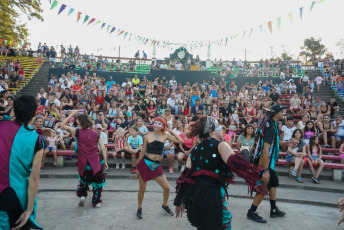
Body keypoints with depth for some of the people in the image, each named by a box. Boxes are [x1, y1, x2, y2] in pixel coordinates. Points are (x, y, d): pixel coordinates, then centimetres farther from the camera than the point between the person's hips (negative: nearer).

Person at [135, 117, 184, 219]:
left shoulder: (165, 135, 2)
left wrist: (171, 131, -2)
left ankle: (165, 205, 31)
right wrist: (137, 168, 6)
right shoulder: (148, 136, -2)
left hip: (156, 166, 2)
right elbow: (143, 152, 3)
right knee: (142, 190, 8)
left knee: (167, 188, 2)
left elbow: (180, 141, -3)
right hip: (145, 164, -1)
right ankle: (139, 208, 34)